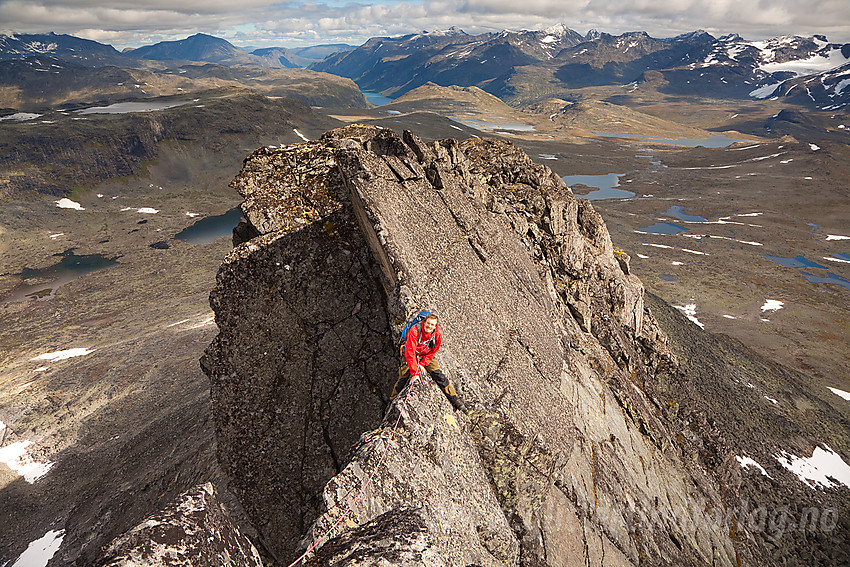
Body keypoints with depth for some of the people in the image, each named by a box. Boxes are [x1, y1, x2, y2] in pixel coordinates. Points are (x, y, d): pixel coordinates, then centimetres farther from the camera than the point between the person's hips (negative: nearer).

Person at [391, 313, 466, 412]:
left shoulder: (438, 334, -20)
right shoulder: (414, 331, -32)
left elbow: (433, 352, -6)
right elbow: (410, 353, -32)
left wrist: (422, 364, -18)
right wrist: (415, 373, -35)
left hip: (426, 356, 3)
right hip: (409, 355, -2)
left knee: (439, 375, -10)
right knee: (404, 377, -13)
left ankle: (455, 401, -3)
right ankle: (393, 401, 9)